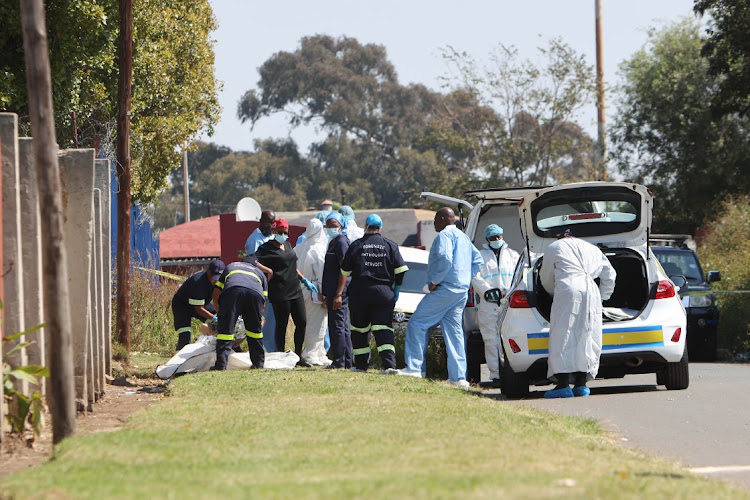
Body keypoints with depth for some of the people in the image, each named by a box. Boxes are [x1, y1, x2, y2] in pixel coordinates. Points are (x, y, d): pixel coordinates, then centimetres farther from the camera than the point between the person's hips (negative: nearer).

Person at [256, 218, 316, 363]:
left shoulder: (288, 245, 19)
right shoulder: (267, 248, -5)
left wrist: (303, 280, 24)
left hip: (295, 291, 8)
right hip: (279, 294, -8)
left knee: (302, 322, 6)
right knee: (281, 325, -3)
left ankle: (298, 356, 17)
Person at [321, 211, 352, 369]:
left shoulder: (341, 242, -11)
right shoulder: (333, 242, 19)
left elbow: (344, 270, -17)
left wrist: (338, 294, -22)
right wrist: (326, 294, 23)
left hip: (339, 291, -10)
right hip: (333, 291, 10)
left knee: (337, 326, -9)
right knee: (343, 327, 12)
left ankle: (339, 362, -7)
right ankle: (347, 362, 16)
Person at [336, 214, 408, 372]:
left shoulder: (356, 245, 3)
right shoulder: (390, 246, 5)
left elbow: (344, 272, 4)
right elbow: (401, 270, 1)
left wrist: (339, 294, 9)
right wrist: (396, 291, 12)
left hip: (359, 291, 0)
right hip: (383, 292, 0)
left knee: (359, 329, 12)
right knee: (383, 329, -5)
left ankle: (361, 364, 17)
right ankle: (389, 364, -20)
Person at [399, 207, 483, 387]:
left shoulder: (445, 235, -9)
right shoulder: (464, 237, 22)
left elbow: (445, 259, -24)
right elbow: (477, 260, 23)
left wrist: (434, 281, -16)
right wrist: (466, 279, 16)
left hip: (445, 289, -9)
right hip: (462, 291, 9)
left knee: (417, 323, -3)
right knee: (454, 331, 8)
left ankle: (414, 367, -6)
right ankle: (458, 377, 2)